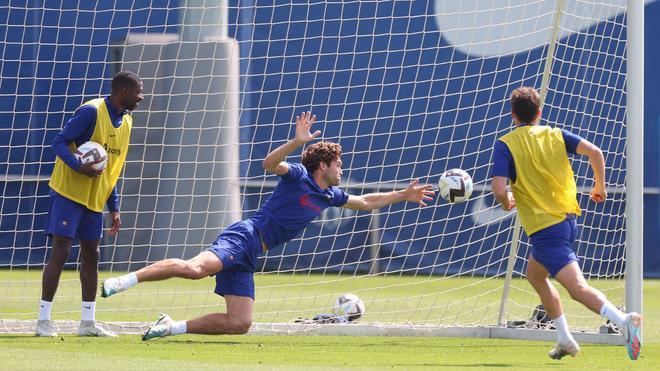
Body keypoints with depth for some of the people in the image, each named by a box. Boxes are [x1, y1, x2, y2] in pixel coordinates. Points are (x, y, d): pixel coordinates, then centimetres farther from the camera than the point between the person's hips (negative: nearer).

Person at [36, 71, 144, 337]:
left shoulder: (125, 122, 10)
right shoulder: (91, 111, -15)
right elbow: (59, 142, -17)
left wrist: (114, 208, 14)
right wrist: (79, 166, -33)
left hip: (95, 200, 8)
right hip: (68, 193, -8)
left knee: (91, 255, 9)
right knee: (60, 252, -9)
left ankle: (88, 322, 14)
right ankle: (43, 320, -6)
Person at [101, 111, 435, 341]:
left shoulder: (329, 196, 22)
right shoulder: (298, 176, -1)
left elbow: (364, 202, 37)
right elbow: (269, 164, -19)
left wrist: (402, 195, 36)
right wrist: (297, 141, -31)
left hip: (248, 258, 8)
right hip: (243, 237, -8)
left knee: (239, 324, -5)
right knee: (195, 268, -36)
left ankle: (172, 327, -2)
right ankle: (124, 280, -35)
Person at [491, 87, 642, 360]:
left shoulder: (505, 145, -7)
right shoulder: (555, 136, 7)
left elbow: (499, 190, -17)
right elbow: (594, 152, -5)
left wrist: (507, 202, 6)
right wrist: (600, 186, 10)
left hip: (545, 229, -7)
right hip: (569, 220, 7)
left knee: (577, 287, -18)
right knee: (534, 275, 28)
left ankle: (623, 320, -42)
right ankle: (565, 340, 26)